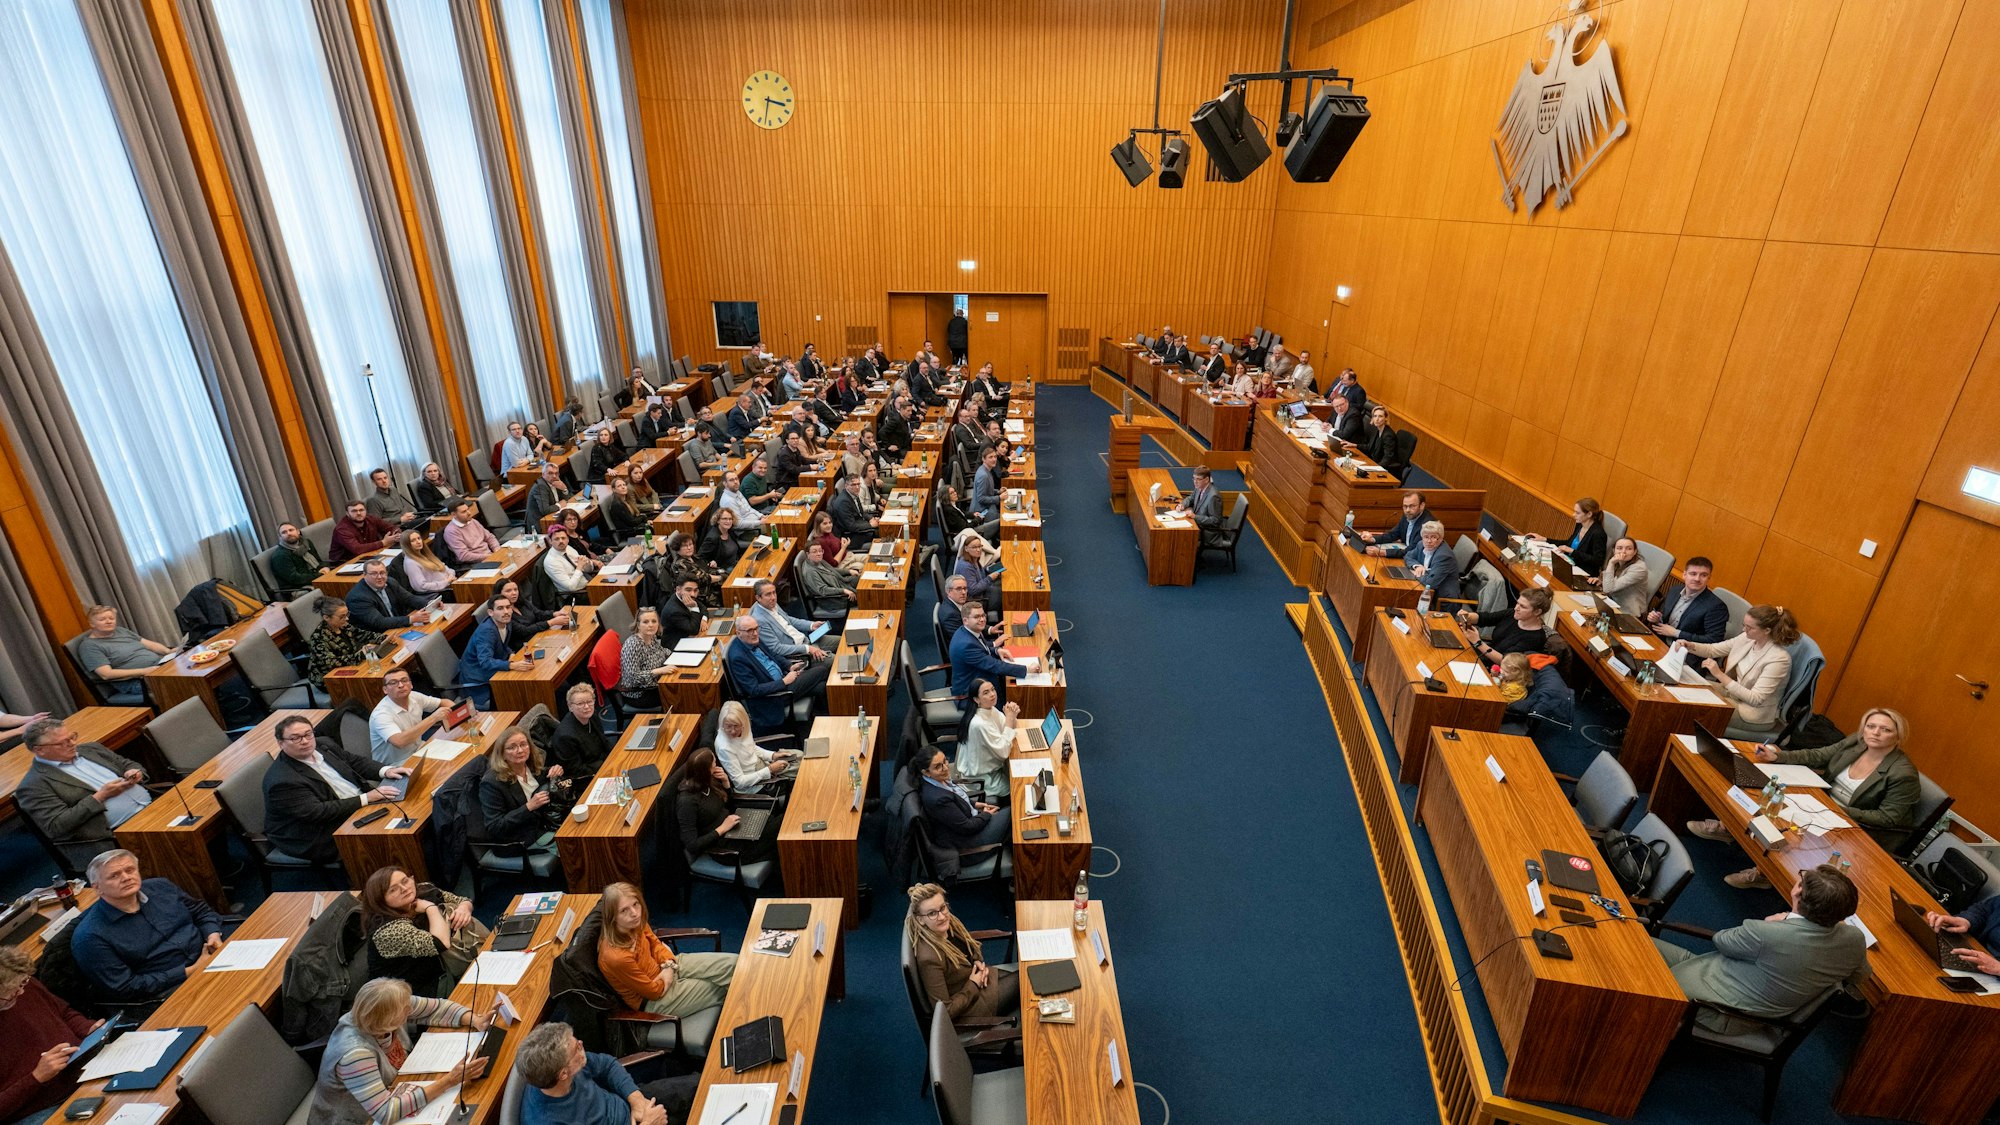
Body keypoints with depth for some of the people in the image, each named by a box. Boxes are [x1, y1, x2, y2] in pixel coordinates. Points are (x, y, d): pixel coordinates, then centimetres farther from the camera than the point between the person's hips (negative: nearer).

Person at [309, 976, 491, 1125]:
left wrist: (475, 1021, -19)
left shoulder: (390, 1009, -17)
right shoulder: (355, 1054, -34)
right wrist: (449, 1081, -37)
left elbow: (436, 1008, -3)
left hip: (394, 1090, 6)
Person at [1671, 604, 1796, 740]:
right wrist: (1689, 646, -14)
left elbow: (1755, 699, -27)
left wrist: (1720, 675, -30)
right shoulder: (1747, 638, -7)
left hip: (1755, 715, -7)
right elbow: (1713, 650, 6)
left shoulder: (1779, 659, -26)